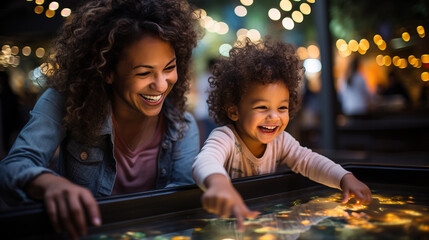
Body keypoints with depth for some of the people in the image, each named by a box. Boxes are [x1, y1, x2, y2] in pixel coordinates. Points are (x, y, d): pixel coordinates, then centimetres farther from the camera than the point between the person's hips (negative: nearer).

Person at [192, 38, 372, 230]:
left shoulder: (280, 141, -2)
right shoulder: (225, 138, -23)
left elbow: (308, 160, -7)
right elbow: (206, 161, -42)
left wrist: (346, 179, -26)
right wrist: (218, 184, -66)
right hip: (224, 223, -3)